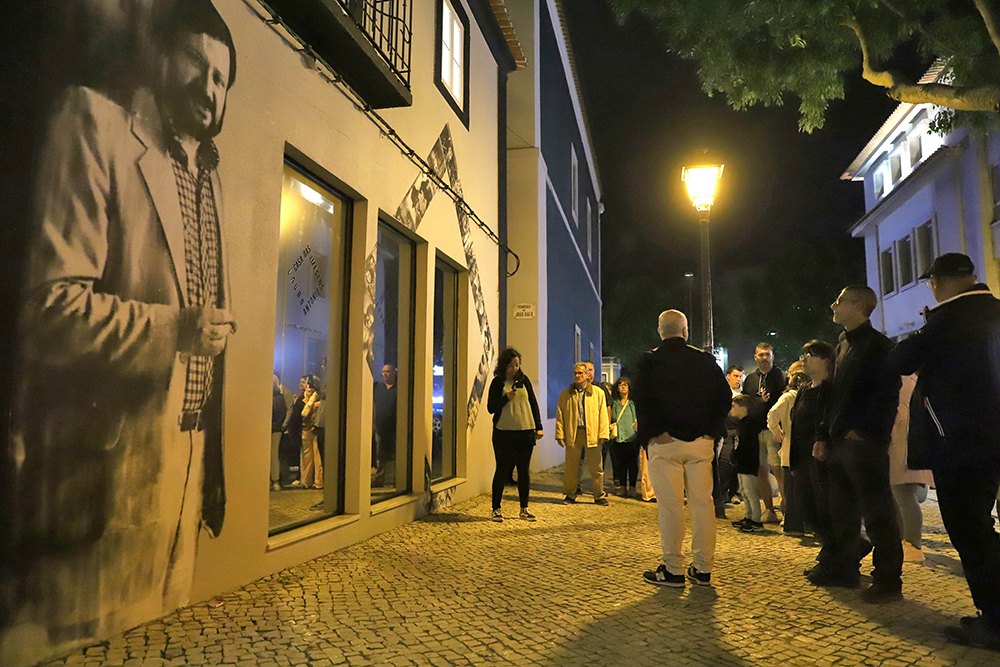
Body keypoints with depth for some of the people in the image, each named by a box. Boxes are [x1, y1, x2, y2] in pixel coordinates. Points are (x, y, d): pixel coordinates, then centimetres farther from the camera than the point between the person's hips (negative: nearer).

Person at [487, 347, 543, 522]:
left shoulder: (524, 380, 9)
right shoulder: (497, 383, 1)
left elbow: (533, 404, 13)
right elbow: (491, 407, -2)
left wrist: (538, 427, 8)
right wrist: (507, 398, -17)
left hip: (525, 432, 3)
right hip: (504, 433, -3)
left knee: (524, 470, 7)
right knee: (502, 470, 0)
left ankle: (524, 509, 16)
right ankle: (496, 509, 11)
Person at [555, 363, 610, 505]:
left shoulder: (598, 393, 8)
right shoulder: (565, 394, 10)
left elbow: (603, 414, 5)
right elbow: (560, 416, 8)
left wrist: (603, 434, -3)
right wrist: (560, 434, 0)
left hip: (592, 434, -1)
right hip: (572, 435, 1)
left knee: (596, 468, 3)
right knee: (570, 467, 5)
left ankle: (599, 496, 16)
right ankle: (570, 495, 19)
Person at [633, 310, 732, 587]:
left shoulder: (649, 361, -1)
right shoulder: (705, 360, 7)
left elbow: (641, 399, -12)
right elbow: (725, 396, 4)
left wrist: (653, 432, -7)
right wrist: (712, 430, 6)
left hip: (665, 443, -3)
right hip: (701, 443, 3)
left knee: (670, 505, 1)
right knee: (702, 503, 9)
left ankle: (673, 570, 7)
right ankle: (703, 569, 16)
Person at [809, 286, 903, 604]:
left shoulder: (878, 344, -8)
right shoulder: (843, 344, 18)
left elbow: (886, 393, -16)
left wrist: (862, 429, -20)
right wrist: (823, 435, 15)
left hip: (865, 443, -9)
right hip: (840, 443, 9)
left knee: (877, 514, -2)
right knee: (843, 511, 16)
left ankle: (888, 581, 6)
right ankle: (842, 568, 27)